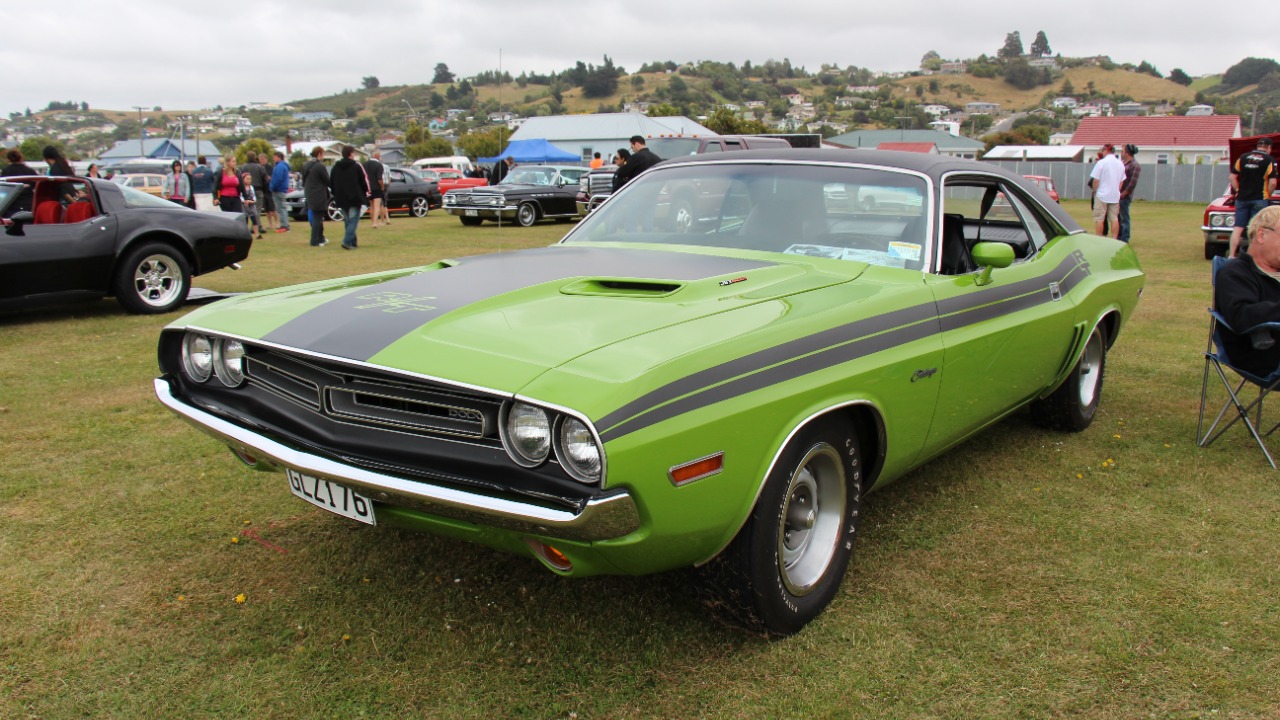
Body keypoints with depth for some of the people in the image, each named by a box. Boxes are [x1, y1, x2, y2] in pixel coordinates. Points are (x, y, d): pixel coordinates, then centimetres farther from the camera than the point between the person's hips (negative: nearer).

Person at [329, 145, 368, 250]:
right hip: (354, 199, -5)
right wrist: (365, 192, 10)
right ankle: (347, 241, -17)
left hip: (341, 199, 5)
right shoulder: (356, 166, -8)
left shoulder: (336, 167, 7)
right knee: (353, 220, -3)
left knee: (347, 221, 15)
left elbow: (331, 184, 10)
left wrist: (336, 195, 20)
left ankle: (353, 242, 18)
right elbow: (363, 182, -7)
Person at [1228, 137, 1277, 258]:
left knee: (1238, 228, 4)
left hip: (1242, 198, 3)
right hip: (1259, 199, -3)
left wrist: (1239, 191, 13)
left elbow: (1233, 177, 5)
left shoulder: (1243, 157, 6)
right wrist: (1268, 196, 5)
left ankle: (1231, 256, 0)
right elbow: (1272, 182, -10)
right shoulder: (1269, 160, -4)